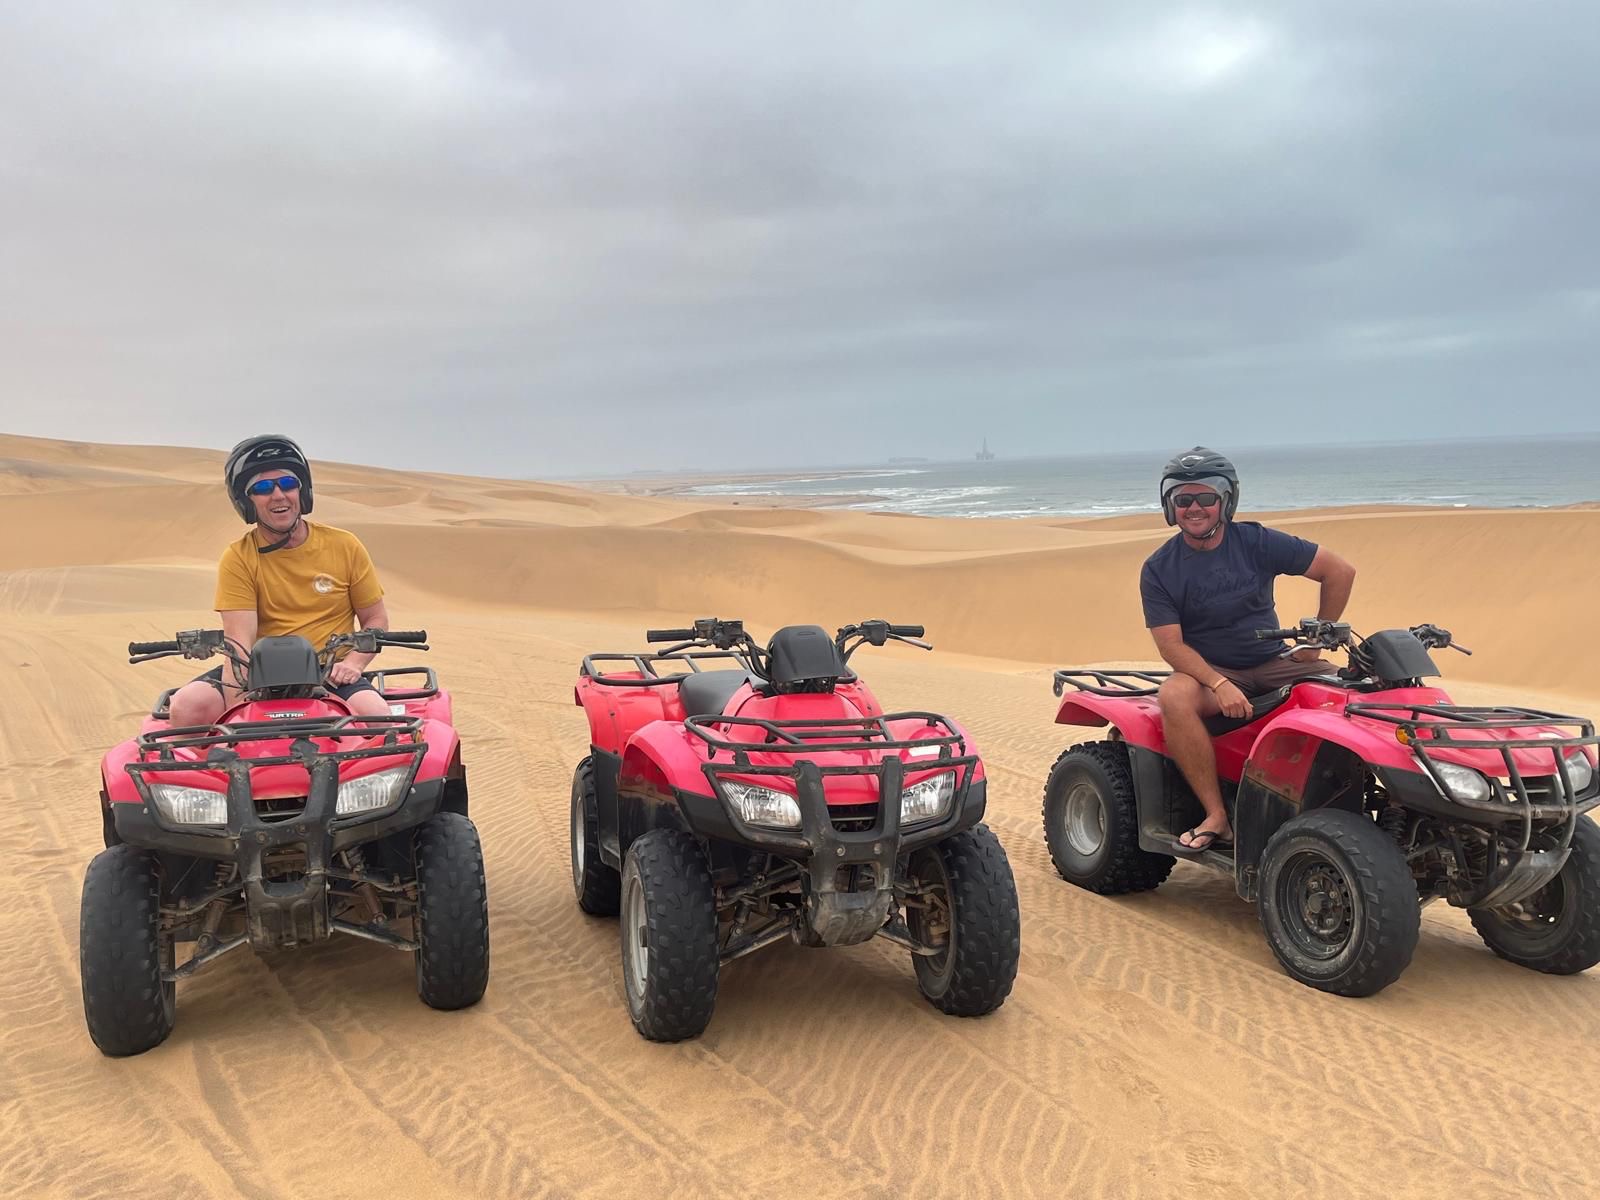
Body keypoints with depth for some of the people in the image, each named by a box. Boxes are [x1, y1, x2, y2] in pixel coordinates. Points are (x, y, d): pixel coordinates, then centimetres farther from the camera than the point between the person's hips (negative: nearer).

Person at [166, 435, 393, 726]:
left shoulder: (344, 547, 4)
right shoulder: (238, 559, 0)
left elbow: (376, 619, 9)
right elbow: (239, 641, -10)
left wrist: (353, 663, -11)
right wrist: (237, 708, -25)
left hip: (330, 673, 0)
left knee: (374, 712, -32)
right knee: (187, 706, -24)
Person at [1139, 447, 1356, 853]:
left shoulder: (1257, 542, -3)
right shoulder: (1158, 569, -5)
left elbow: (1340, 572, 0)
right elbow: (1171, 645, -12)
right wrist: (1219, 684, -28)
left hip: (1273, 663, 2)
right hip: (1205, 669, -2)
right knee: (1174, 697, -36)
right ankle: (1217, 816, -30)